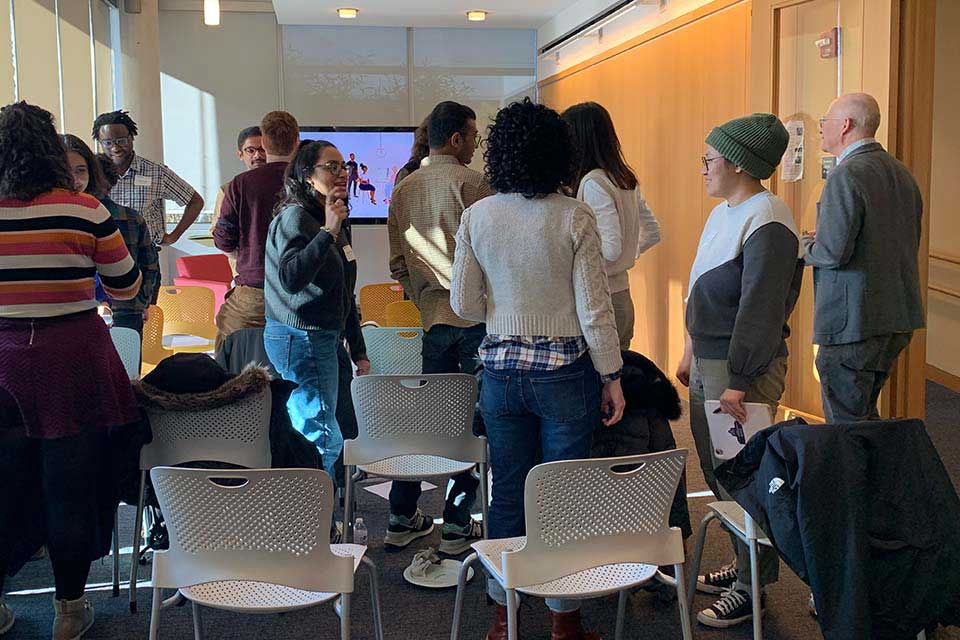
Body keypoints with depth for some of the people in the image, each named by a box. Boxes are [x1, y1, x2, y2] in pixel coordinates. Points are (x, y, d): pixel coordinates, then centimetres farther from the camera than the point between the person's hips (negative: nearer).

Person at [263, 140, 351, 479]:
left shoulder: (316, 217, 16)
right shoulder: (295, 216, -14)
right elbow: (291, 278, -29)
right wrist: (328, 233, -30)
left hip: (316, 338, 10)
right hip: (301, 339, -10)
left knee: (305, 437, 14)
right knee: (324, 441, -9)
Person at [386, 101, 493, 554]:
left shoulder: (403, 190, 10)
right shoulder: (472, 183, -8)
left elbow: (397, 265, 11)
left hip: (433, 316, 6)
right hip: (476, 315, -6)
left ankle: (402, 517, 19)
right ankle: (458, 525, 4)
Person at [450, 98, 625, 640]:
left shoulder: (477, 216, -3)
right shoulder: (575, 218, -11)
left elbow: (464, 304, 2)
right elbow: (594, 310, -10)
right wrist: (613, 378, 0)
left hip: (501, 369, 3)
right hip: (565, 371, -3)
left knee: (508, 493, 14)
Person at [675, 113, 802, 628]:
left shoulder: (766, 221, -17)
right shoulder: (723, 213, 13)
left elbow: (760, 309, -21)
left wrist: (739, 382, -22)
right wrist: (691, 352, 20)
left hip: (743, 370, -10)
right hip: (708, 363, 10)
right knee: (717, 472, 17)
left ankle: (753, 586, 13)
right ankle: (744, 564, 32)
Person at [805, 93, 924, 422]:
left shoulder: (846, 176, -16)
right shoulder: (901, 172, 12)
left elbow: (833, 252, -23)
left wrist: (805, 247, -1)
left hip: (853, 322, -9)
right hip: (898, 319, 9)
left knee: (847, 424, 1)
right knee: (865, 414, 22)